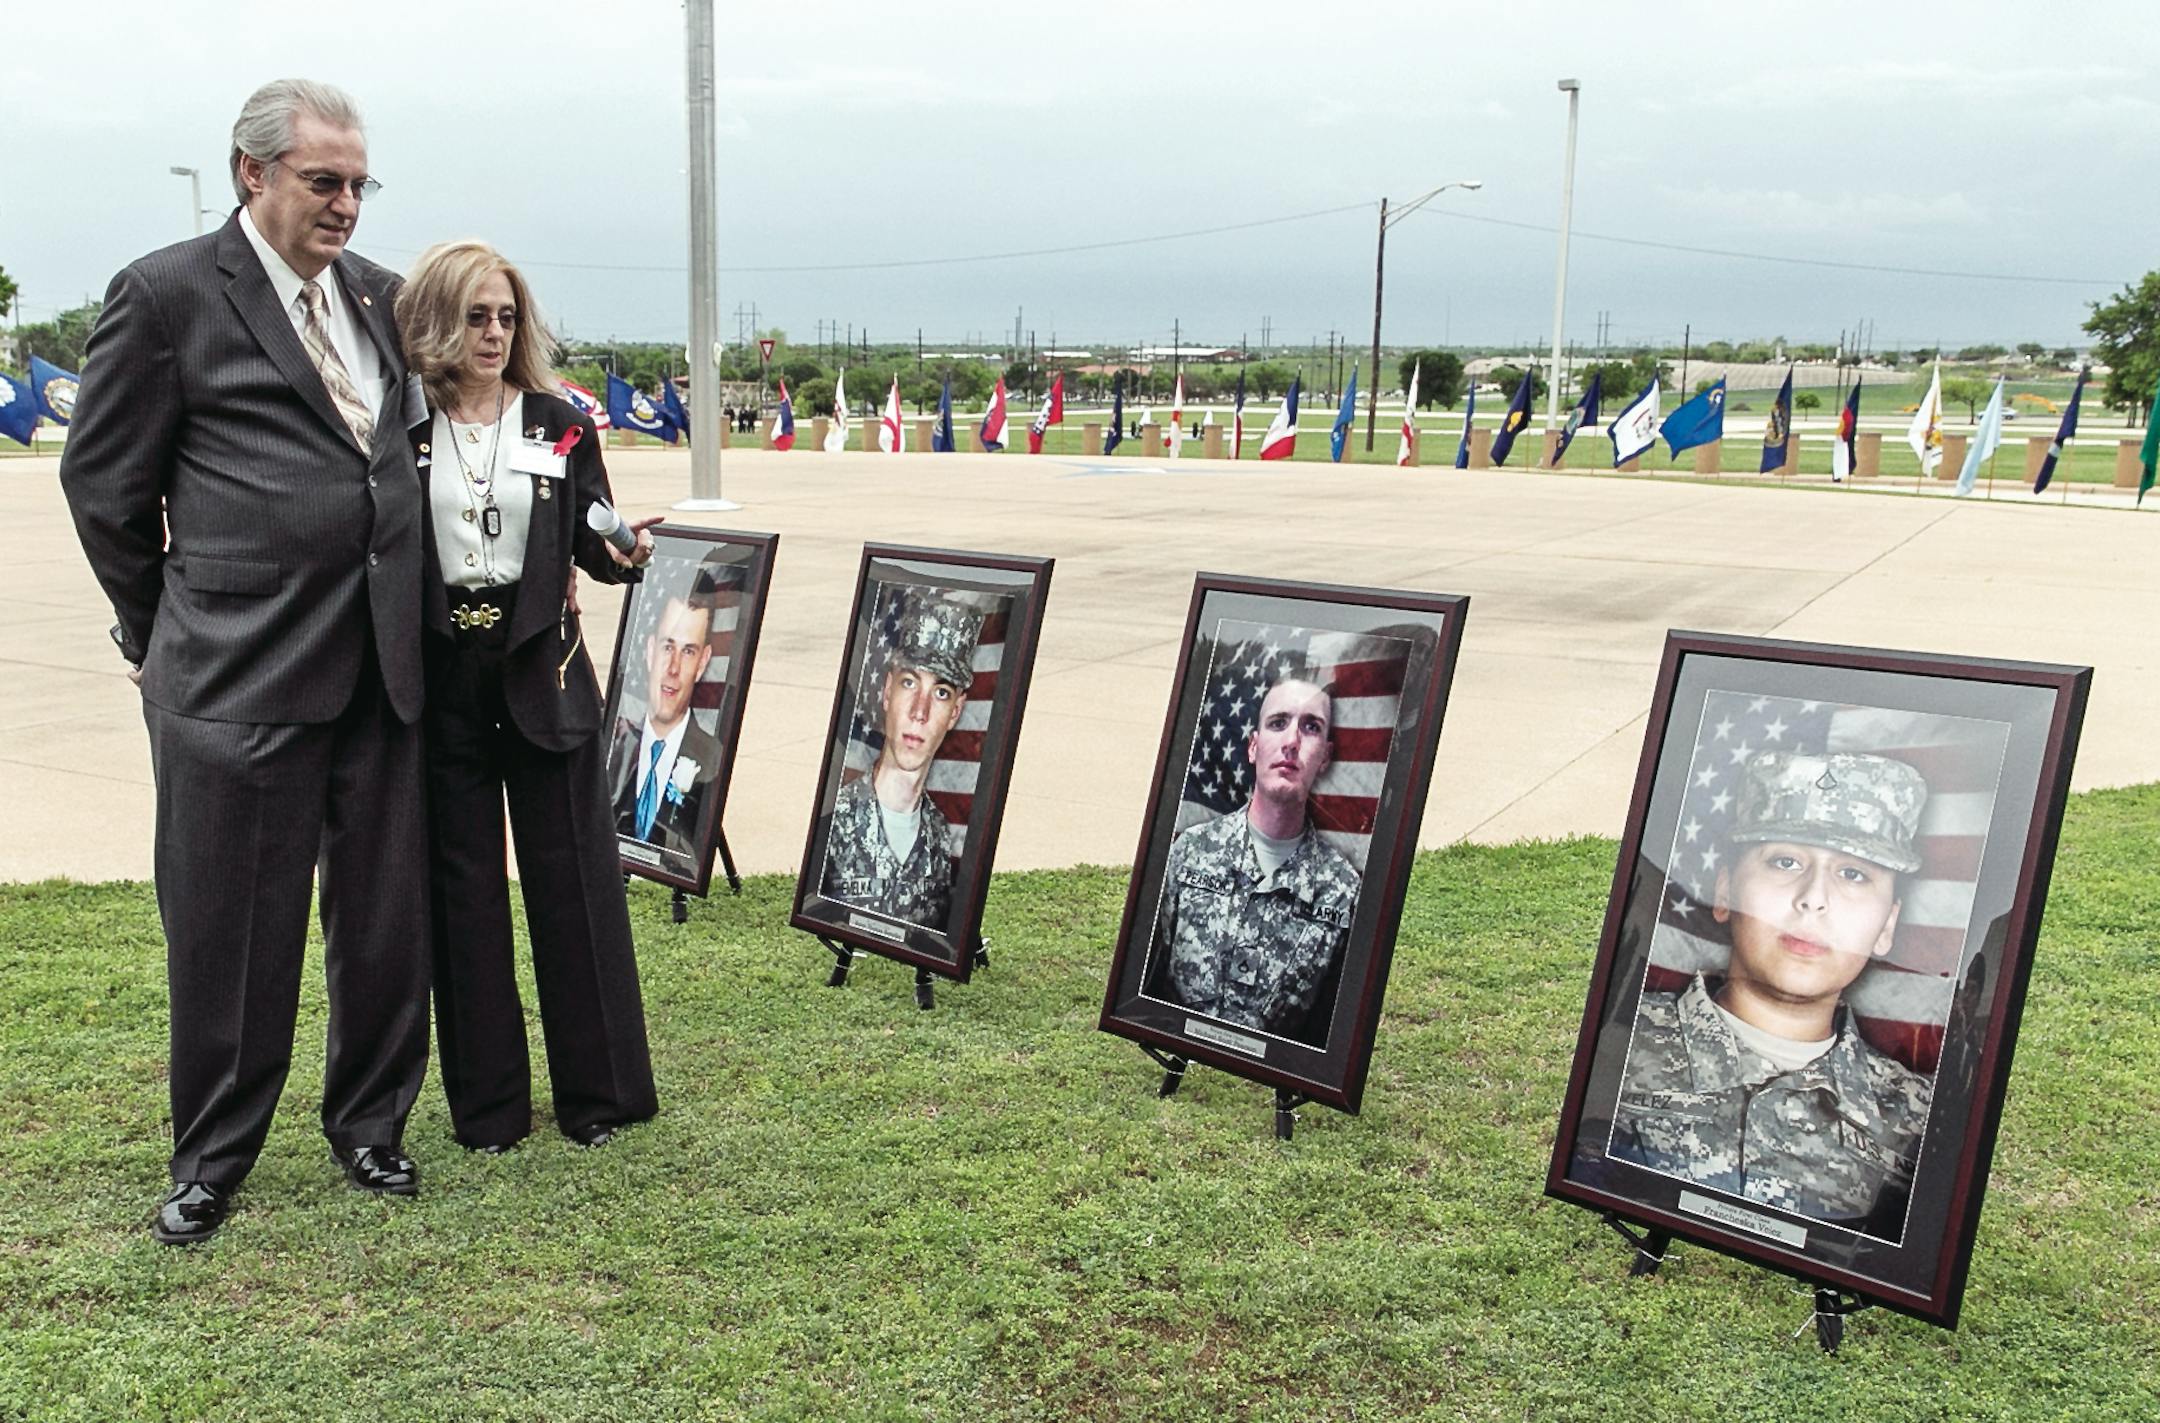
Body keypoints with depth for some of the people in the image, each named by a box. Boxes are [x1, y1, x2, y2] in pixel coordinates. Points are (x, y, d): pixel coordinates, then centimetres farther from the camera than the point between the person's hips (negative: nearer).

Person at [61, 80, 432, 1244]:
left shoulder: (378, 295, 12)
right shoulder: (167, 293, -4)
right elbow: (103, 481, 1)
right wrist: (165, 636, 6)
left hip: (380, 666, 5)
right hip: (239, 672, -5)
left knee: (386, 918, 12)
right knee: (230, 932, 6)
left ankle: (369, 1124, 31)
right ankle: (209, 1162, 25)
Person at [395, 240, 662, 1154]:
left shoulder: (561, 426, 4)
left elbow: (593, 546, 4)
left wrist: (623, 551, -18)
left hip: (540, 672, 0)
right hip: (439, 676, 0)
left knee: (572, 873, 3)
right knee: (462, 886, 7)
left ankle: (597, 1091, 15)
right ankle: (487, 1103, 18)